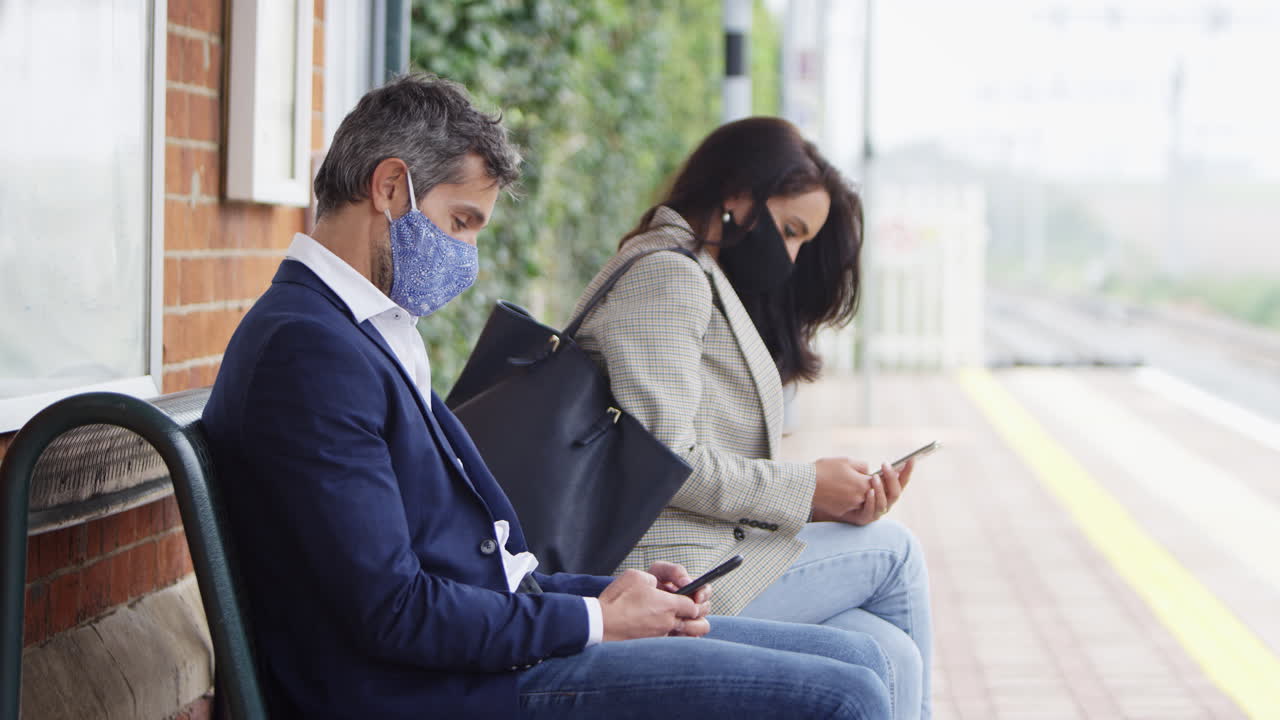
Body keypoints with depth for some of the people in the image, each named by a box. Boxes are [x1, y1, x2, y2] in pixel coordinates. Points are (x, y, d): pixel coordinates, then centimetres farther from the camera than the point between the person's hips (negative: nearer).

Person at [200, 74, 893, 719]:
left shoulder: (375, 335, 19)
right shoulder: (305, 349, -15)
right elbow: (392, 610, -21)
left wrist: (607, 592, 5)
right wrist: (593, 620, -11)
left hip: (496, 637, 10)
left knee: (857, 657, 6)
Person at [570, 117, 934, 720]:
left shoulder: (706, 286, 25)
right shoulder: (667, 275, -9)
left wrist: (831, 504, 3)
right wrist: (807, 488, -10)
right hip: (670, 577, -9)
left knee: (889, 655, -3)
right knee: (894, 548, 1)